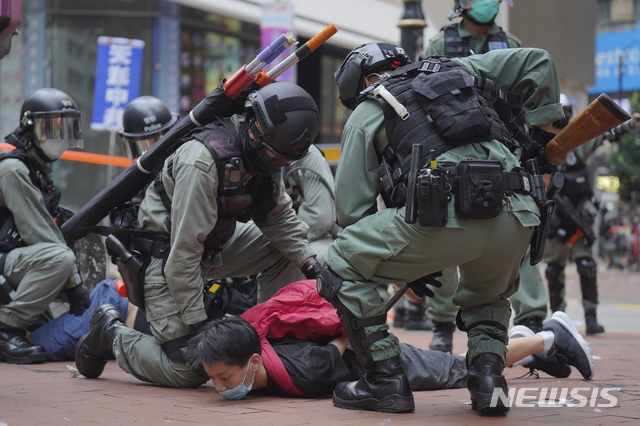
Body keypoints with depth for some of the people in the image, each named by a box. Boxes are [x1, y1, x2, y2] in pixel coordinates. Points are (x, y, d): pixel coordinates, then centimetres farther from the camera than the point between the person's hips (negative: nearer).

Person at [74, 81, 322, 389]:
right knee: (186, 371, -10)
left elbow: (280, 216, 10)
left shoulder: (264, 153, -5)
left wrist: (310, 264, -5)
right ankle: (111, 336, 12)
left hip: (215, 248, 8)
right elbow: (184, 248, -29)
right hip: (163, 255, -8)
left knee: (287, 254, -4)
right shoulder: (203, 162, -31)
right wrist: (197, 321, -25)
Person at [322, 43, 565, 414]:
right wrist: (544, 130, 36)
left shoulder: (366, 113, 19)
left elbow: (351, 207, 15)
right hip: (517, 216, 5)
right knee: (487, 295, 36)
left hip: (444, 214, -5)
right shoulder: (460, 70, 31)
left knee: (341, 271, 13)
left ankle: (387, 381, 7)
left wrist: (409, 264, 26)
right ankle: (488, 376, 12)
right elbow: (536, 61, 30)